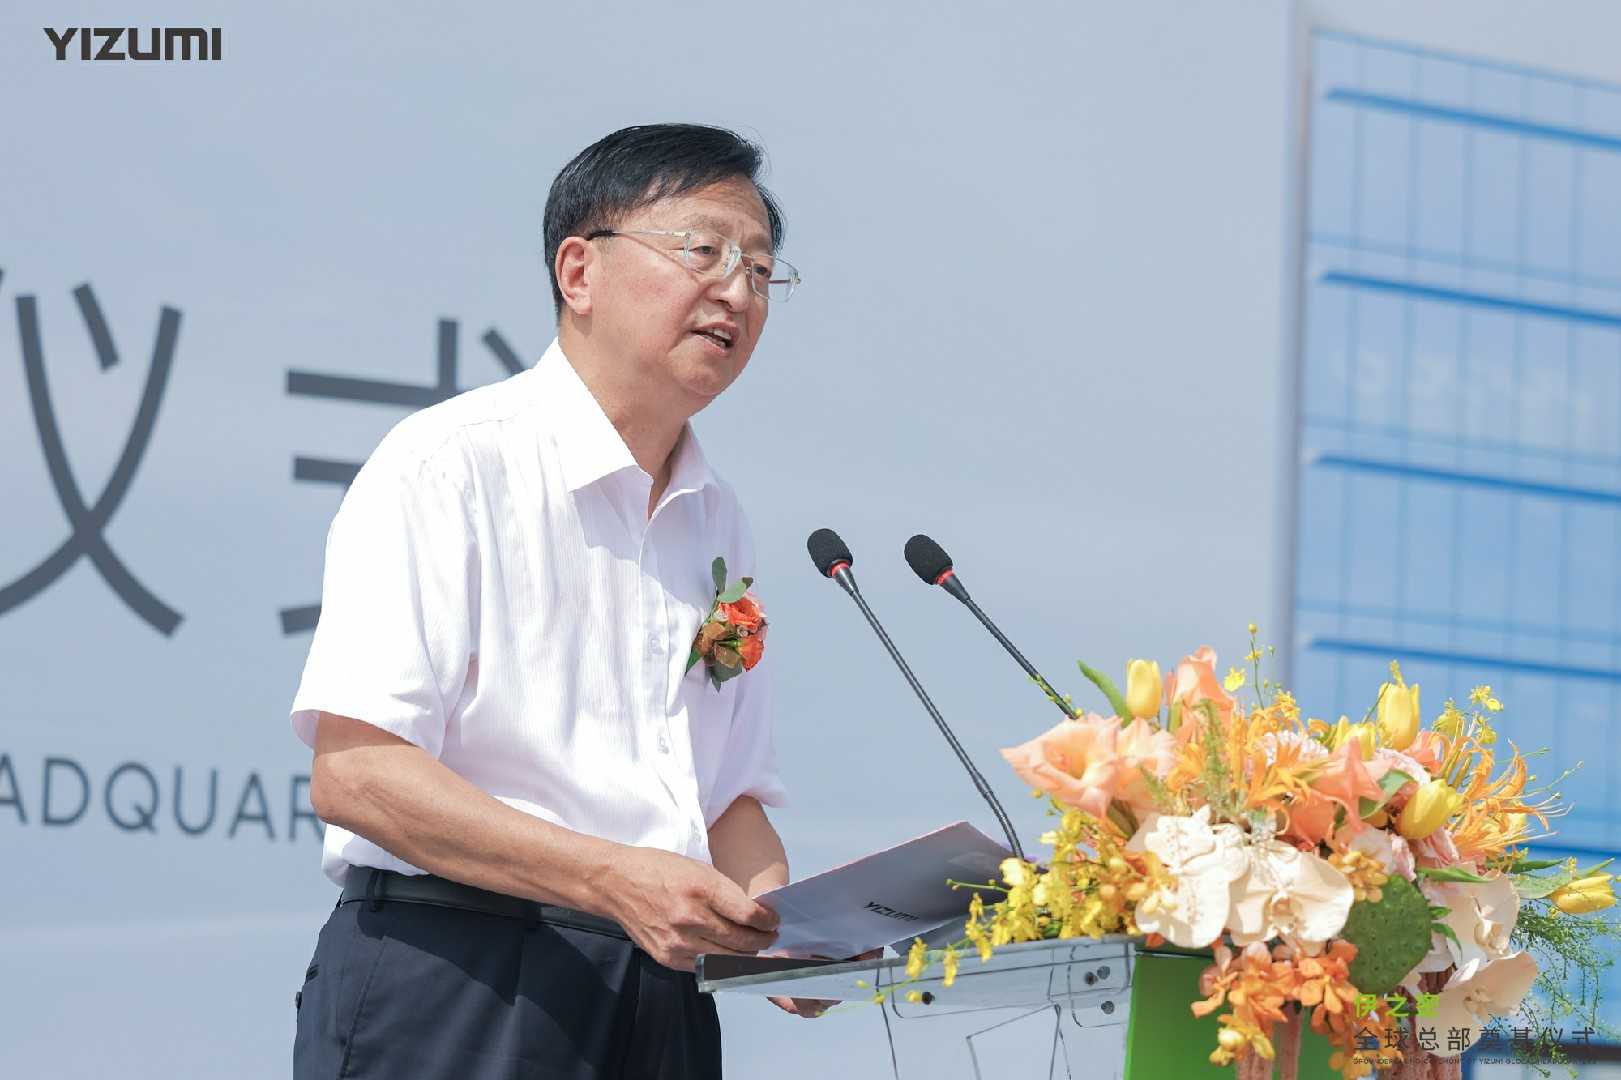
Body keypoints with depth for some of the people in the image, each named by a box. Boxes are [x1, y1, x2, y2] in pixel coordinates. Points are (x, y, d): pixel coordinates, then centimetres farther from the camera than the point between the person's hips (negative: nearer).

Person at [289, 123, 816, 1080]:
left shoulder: (718, 522, 16)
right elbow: (353, 772, -17)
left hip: (657, 999, 6)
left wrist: (777, 931, -3)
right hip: (450, 992, -6)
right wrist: (615, 879, -24)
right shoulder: (449, 464, -7)